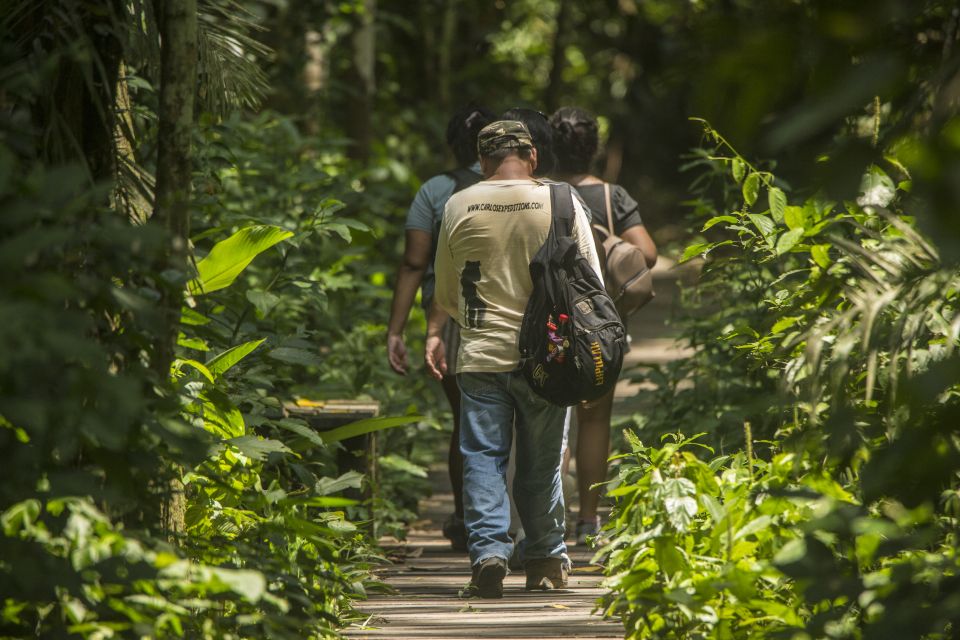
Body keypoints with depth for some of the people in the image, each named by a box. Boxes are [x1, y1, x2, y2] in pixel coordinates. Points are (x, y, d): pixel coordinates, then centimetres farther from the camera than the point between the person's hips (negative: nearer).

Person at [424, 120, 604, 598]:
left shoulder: (459, 207, 0)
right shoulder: (562, 204, -3)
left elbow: (446, 290, 10)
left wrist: (434, 334, 24)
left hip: (480, 356, 0)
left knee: (483, 457, 3)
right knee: (541, 461, 10)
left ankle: (488, 552, -11)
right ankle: (545, 562, 17)